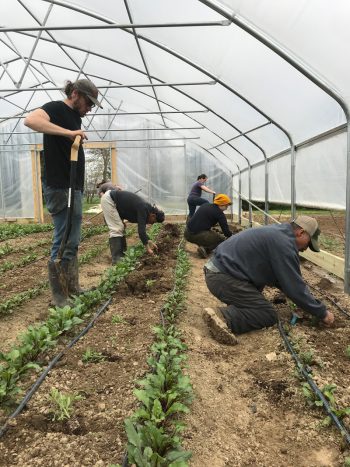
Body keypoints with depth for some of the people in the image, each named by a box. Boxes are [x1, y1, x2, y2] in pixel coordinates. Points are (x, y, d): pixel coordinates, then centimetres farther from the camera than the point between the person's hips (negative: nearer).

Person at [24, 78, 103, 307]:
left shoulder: (76, 117, 20)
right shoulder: (56, 108, -6)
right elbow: (30, 120, -27)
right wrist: (68, 132, -28)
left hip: (75, 188, 9)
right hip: (61, 188, -9)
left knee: (73, 242, 13)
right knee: (64, 242, -6)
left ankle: (73, 289, 23)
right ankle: (60, 297, 4)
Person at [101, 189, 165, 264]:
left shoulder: (145, 208, 6)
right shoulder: (143, 209, -21)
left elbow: (142, 228, 16)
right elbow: (141, 230, -26)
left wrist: (149, 242, 13)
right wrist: (147, 248, -19)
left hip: (113, 200, 10)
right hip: (108, 199, -10)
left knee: (121, 228, 10)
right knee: (116, 229, -12)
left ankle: (122, 254, 15)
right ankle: (116, 260, -10)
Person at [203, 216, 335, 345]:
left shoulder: (278, 232, 16)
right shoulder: (284, 244, -15)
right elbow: (295, 286, -13)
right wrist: (322, 313, 0)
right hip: (222, 278, -10)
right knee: (268, 315, -8)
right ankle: (224, 317, -23)